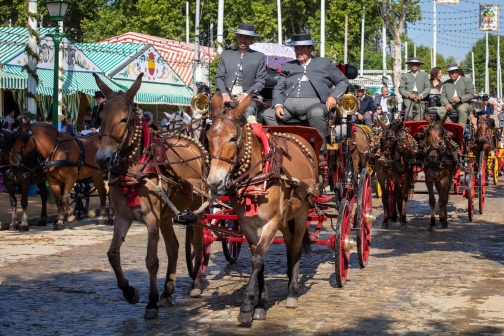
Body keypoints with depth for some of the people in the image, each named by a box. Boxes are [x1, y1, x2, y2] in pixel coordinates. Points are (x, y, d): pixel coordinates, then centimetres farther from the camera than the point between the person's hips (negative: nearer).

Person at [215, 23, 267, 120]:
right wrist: (224, 94, -6)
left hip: (248, 97, -2)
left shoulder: (259, 57, 12)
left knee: (249, 111, -34)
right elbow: (219, 77, 13)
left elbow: (261, 82, 5)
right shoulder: (226, 54, 18)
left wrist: (246, 95, -10)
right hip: (228, 97, 2)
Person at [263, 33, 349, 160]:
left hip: (313, 103, -3)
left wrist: (333, 96, -3)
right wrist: (278, 105, -2)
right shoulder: (288, 66, 27)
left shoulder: (325, 63, 19)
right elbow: (278, 88, 19)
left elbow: (343, 81, 17)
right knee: (268, 114, -23)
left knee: (316, 113, -38)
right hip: (288, 104, 3)